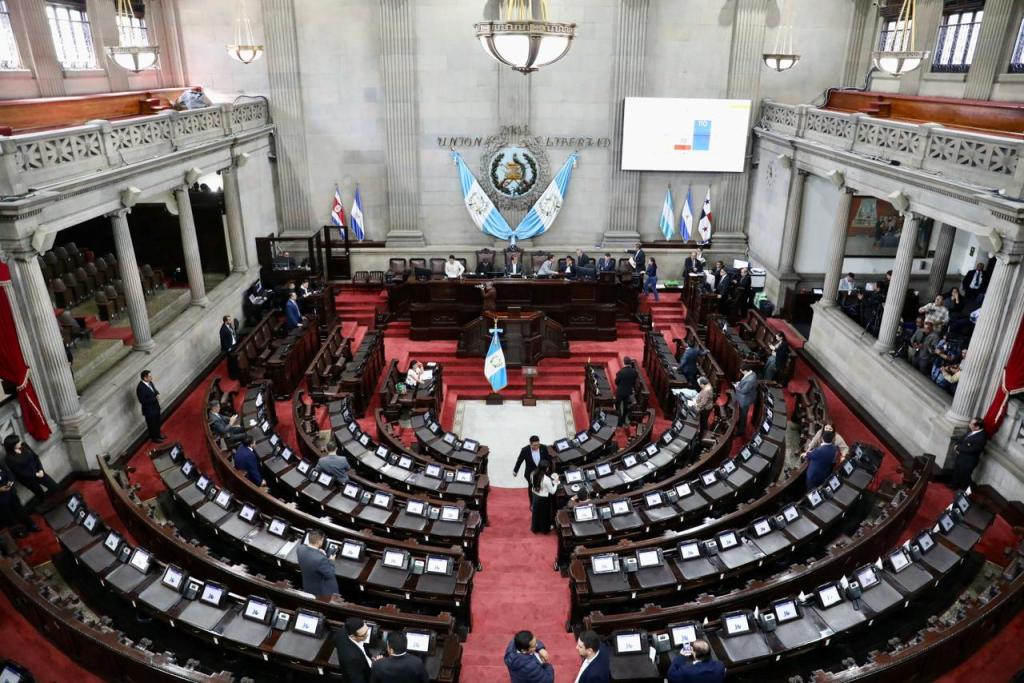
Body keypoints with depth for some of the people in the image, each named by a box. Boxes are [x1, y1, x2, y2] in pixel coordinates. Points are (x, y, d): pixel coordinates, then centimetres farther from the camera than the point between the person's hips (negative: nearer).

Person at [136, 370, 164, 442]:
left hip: (156, 407, 8)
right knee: (152, 424, 15)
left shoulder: (150, 382, -6)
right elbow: (143, 401, -28)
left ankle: (158, 435, 46)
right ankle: (154, 438, 36)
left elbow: (155, 390, 11)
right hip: (149, 410, -8)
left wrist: (157, 394, -12)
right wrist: (155, 398, -26)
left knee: (157, 422, 25)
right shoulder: (140, 388, -30)